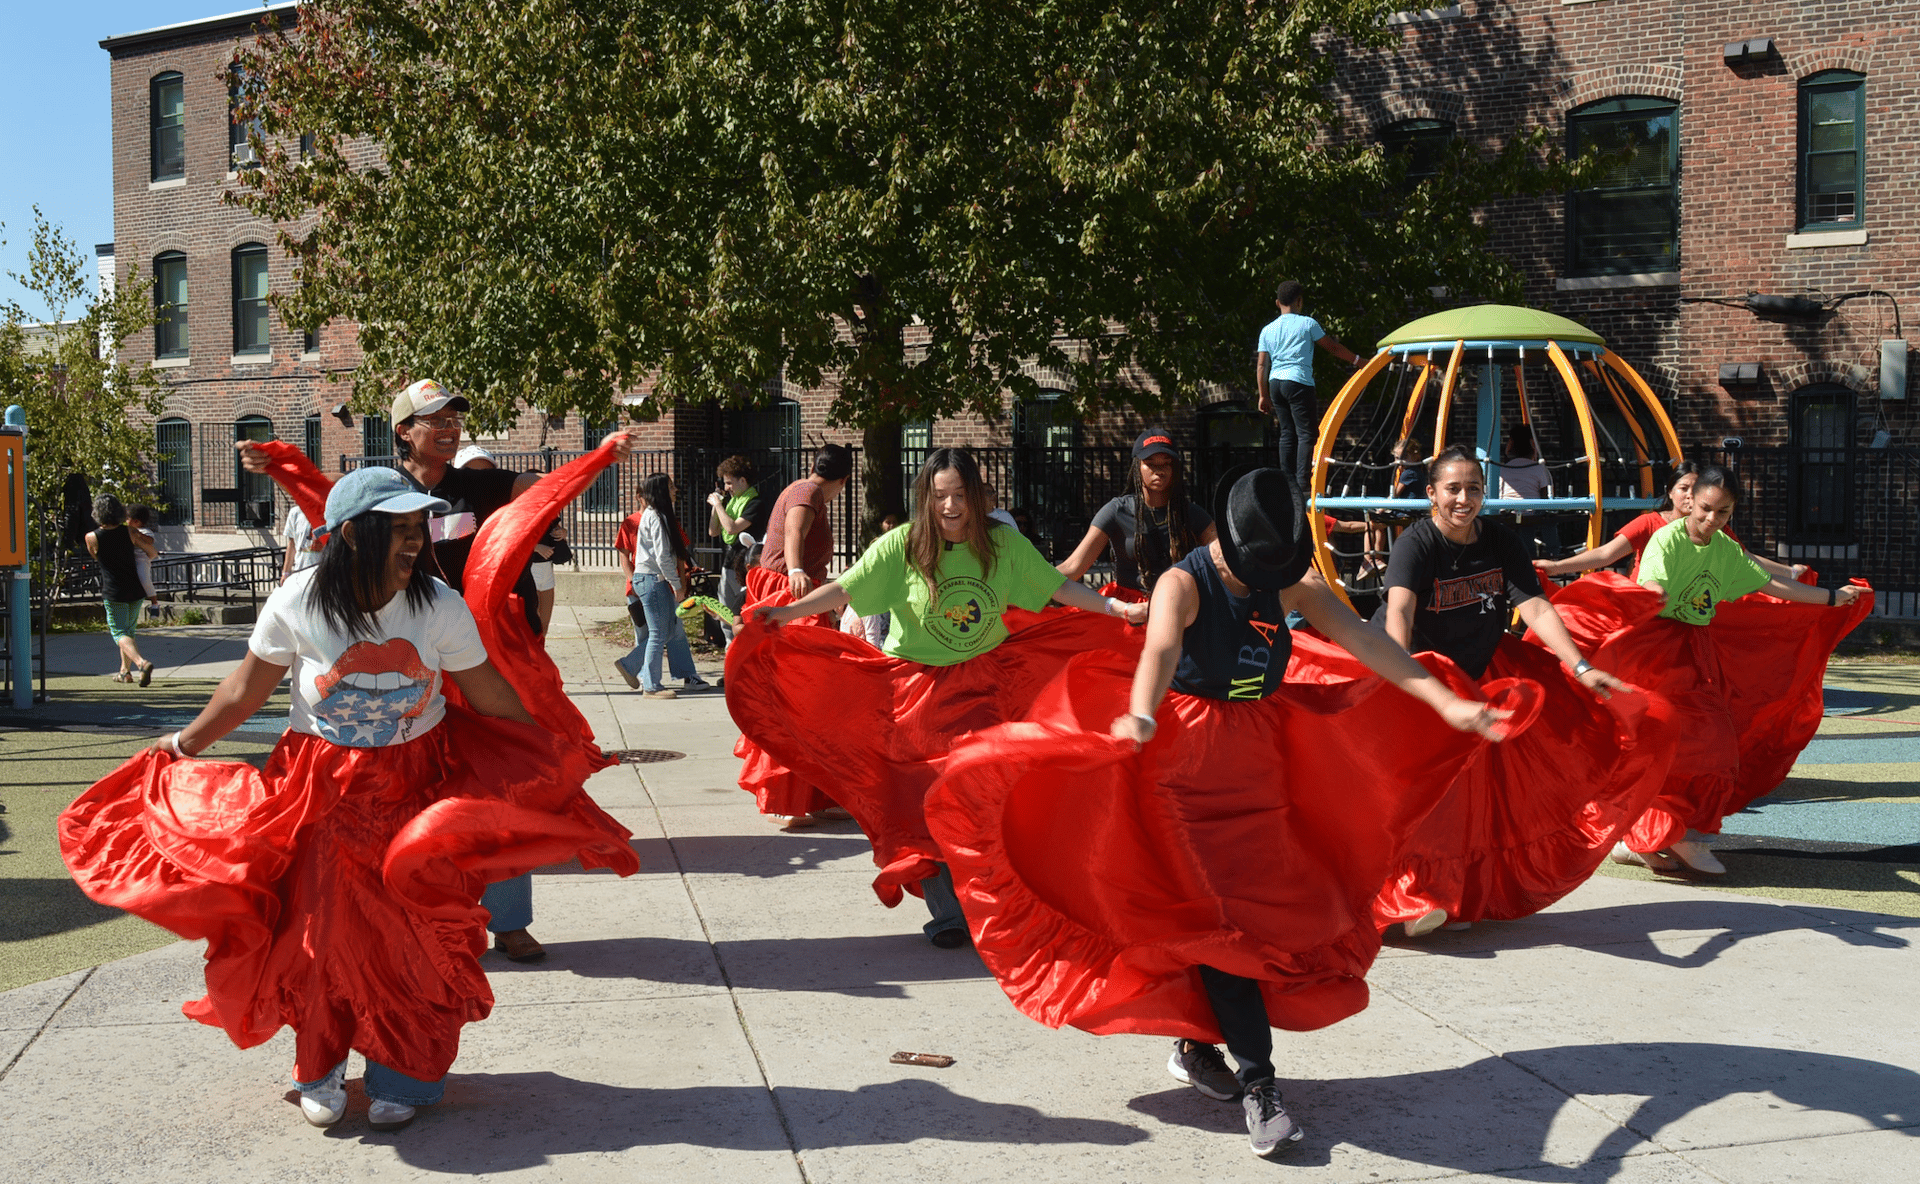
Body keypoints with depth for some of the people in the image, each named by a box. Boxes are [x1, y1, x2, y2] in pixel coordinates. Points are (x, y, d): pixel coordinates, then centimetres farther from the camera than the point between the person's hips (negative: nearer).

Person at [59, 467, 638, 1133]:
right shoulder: (296, 604, -13)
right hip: (323, 788, 0)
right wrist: (185, 744, 4)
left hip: (418, 784, 0)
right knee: (322, 925, 4)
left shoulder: (440, 607, -11)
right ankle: (321, 1067, 28)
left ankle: (402, 1075, 21)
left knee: (411, 933, 2)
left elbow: (491, 697, -2)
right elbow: (246, 688, 0)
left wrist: (550, 762, 0)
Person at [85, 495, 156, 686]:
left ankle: (142, 663, -28)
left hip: (113, 592, -4)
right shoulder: (129, 532, -4)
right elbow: (152, 552, 4)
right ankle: (125, 671, 28)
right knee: (129, 630, 20)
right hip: (136, 589, 4)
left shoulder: (92, 537, -9)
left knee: (119, 633, -2)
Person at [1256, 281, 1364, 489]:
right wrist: (1358, 360, 18)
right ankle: (1303, 483, -15)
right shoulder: (1307, 324, 1)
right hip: (1298, 382, -5)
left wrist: (1263, 395, 13)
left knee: (1287, 433, 12)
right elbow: (1332, 347, 6)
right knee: (1306, 433, -5)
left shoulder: (1268, 330, 12)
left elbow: (1261, 365, 9)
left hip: (1275, 383, 5)